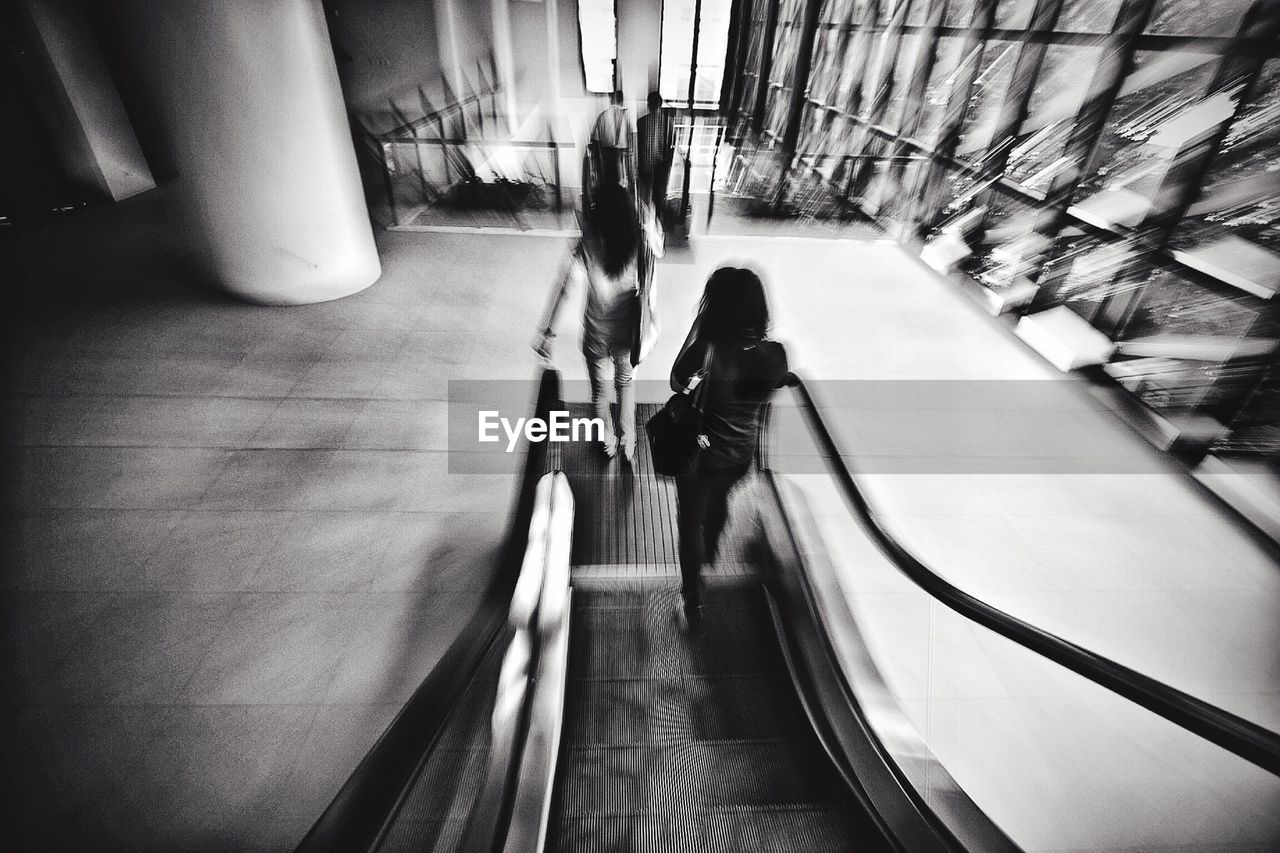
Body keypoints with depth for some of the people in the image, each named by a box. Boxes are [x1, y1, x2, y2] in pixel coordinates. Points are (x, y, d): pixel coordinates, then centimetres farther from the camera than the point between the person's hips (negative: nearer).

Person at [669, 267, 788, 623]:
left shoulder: (705, 353, -31)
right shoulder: (774, 353, -18)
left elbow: (676, 383, -11)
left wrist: (699, 321, -14)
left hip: (701, 458, -4)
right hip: (743, 456, 5)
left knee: (691, 521, 20)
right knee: (718, 499, 35)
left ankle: (693, 599, 36)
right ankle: (711, 551, 65)